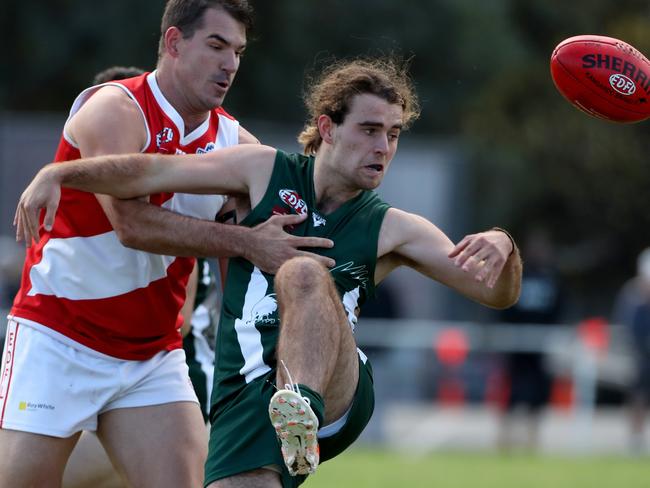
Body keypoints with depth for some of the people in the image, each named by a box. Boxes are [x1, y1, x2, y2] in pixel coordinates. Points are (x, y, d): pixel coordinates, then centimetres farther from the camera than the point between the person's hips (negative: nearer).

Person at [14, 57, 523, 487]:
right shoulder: (266, 172, 9)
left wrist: (502, 248, -19)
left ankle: (305, 407, -47)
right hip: (245, 400, 1)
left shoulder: (393, 230, 8)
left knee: (304, 273, -27)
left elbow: (496, 293, 4)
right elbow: (151, 172, 4)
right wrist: (57, 174, -9)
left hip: (338, 397, -1)